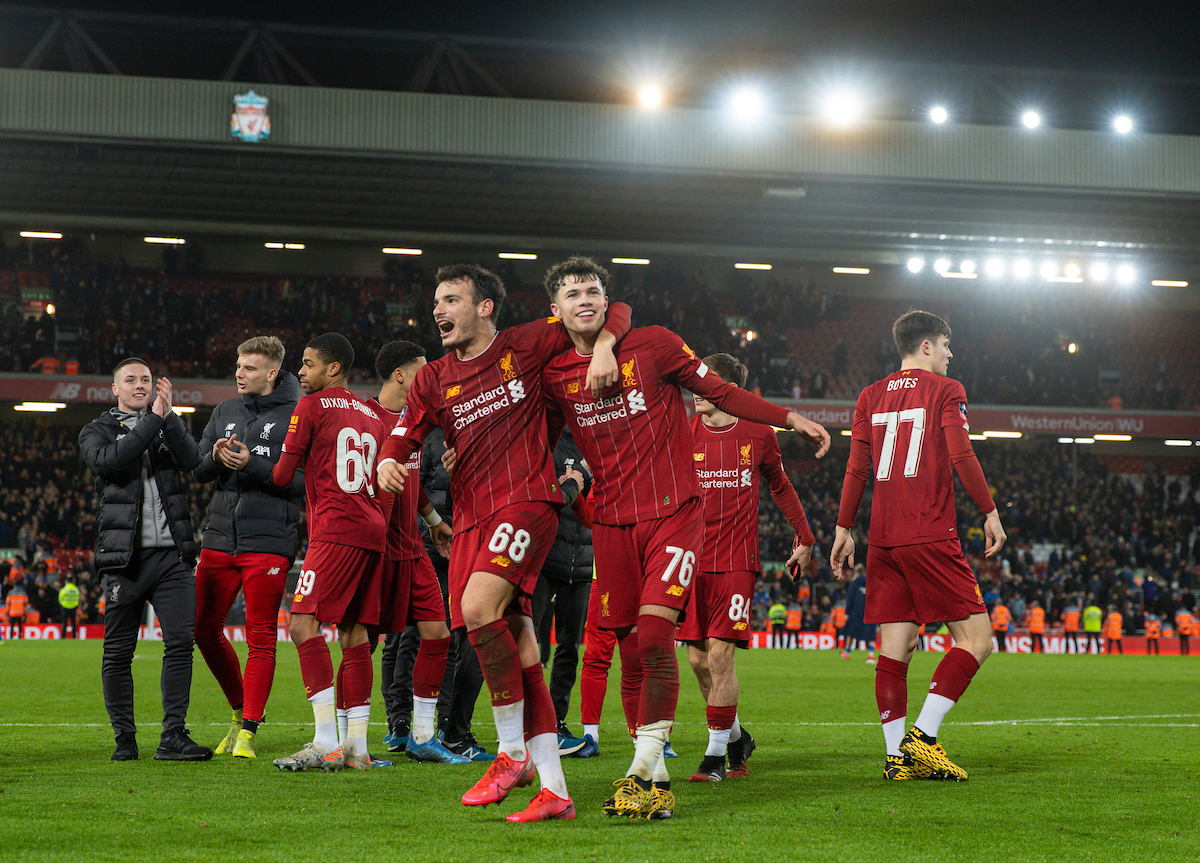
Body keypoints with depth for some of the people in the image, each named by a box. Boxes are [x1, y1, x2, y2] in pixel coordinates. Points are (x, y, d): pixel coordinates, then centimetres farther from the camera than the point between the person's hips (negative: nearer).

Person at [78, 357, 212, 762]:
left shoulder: (168, 425, 17)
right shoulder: (97, 430, 10)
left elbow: (192, 459, -3)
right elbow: (109, 459, -14)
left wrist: (168, 416, -13)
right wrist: (153, 419, -16)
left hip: (172, 552, 2)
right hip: (124, 556, -2)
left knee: (181, 642, -8)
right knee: (118, 652, 1)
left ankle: (173, 736, -6)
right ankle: (124, 738, 11)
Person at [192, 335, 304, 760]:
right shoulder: (225, 411, 15)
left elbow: (301, 481, -10)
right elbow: (197, 470, 13)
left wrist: (252, 464, -19)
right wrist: (214, 457, -9)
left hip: (267, 541, -6)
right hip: (220, 537, 6)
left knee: (261, 637, -4)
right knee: (205, 630, 8)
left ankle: (248, 730, 1)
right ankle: (241, 709, 26)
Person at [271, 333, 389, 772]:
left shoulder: (312, 406, 1)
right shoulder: (374, 415, 21)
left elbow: (281, 475, 1)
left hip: (336, 529, -8)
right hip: (373, 528, 8)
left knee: (304, 623, -12)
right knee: (354, 634, 8)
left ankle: (326, 742, -22)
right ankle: (357, 745, 5)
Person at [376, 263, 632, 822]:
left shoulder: (527, 346, 4)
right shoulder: (433, 381, 15)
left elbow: (615, 311, 10)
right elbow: (403, 436, 8)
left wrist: (603, 348, -11)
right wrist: (387, 463, -15)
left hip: (526, 499, -5)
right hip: (470, 518, 5)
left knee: (478, 608, -27)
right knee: (518, 651, 0)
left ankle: (513, 752, -13)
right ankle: (553, 792, 2)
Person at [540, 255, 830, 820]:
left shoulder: (653, 345, -2)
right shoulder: (554, 375, 5)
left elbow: (720, 392, 5)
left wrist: (791, 419, 2)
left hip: (673, 513, -3)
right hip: (612, 522, 3)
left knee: (654, 635, -20)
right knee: (631, 653, 3)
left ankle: (641, 771, -15)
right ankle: (656, 781, 13)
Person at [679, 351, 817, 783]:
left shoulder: (758, 435, 2)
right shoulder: (685, 433, 3)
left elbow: (780, 487, 17)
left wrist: (804, 537, 21)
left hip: (737, 560, -2)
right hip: (692, 559, 3)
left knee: (719, 653, -12)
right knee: (698, 659, 3)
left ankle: (717, 753, -4)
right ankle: (736, 736, 25)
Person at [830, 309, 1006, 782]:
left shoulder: (872, 396, 15)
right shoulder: (945, 390, 0)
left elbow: (857, 468, 13)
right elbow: (962, 457, -9)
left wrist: (844, 528, 17)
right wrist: (990, 512, -1)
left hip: (883, 539, 6)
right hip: (930, 537, -6)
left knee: (894, 647, 5)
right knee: (975, 637, -2)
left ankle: (898, 755, 0)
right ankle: (922, 736, -12)